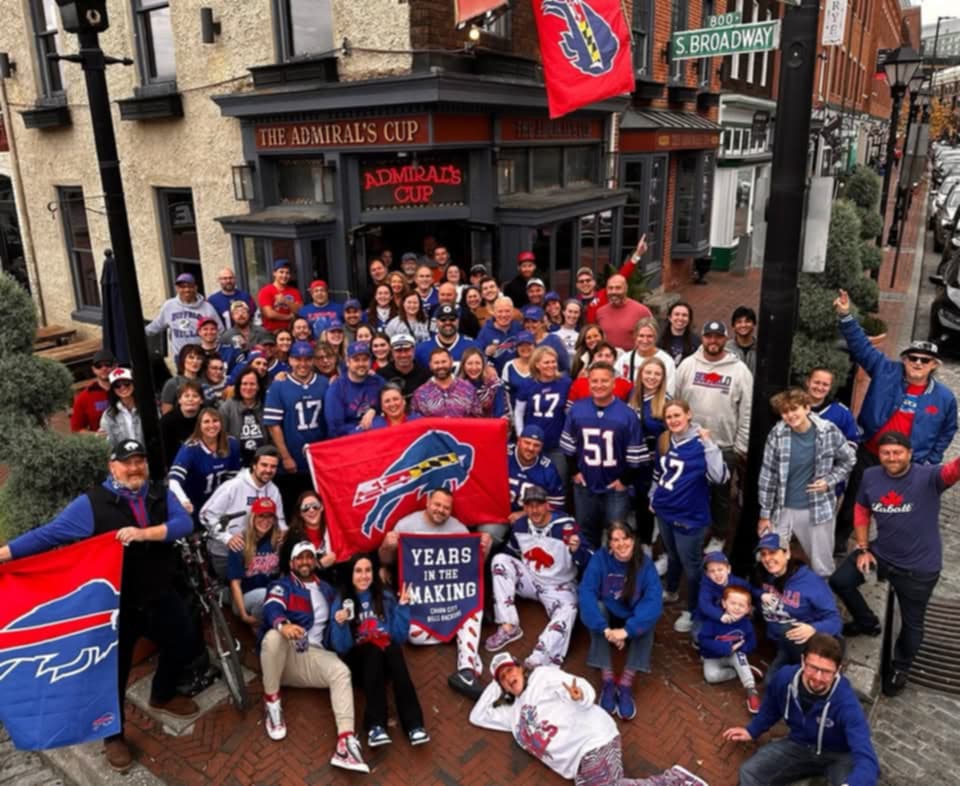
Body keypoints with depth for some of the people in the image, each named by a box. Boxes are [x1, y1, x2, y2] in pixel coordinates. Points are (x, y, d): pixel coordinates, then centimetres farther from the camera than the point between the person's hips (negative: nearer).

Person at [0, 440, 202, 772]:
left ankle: (162, 695, 48)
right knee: (114, 670, 10)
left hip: (161, 596, 4)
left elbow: (184, 523, -17)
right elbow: (49, 534, -15)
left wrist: (144, 533, -30)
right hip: (118, 604, -4)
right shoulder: (92, 503, -13)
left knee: (186, 646, 18)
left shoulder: (161, 494, -3)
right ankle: (113, 736, 33)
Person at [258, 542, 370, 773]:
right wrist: (283, 625, -41)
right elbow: (272, 608, -17)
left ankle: (345, 741, -40)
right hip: (283, 655, -3)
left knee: (341, 671, -27)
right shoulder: (282, 585, 5)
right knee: (274, 636, -36)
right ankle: (272, 704, -16)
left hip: (314, 654, 3)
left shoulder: (326, 589, 22)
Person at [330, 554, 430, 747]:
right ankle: (376, 726, -46)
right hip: (359, 659, -1)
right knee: (373, 650, -34)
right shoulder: (341, 602, 3)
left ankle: (414, 724, -42)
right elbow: (342, 647, -4)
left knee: (393, 649, -33)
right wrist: (340, 625, -21)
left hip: (388, 655, 1)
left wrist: (403, 606, -5)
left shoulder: (386, 598, 9)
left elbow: (399, 637, 4)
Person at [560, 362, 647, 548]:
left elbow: (635, 454, -8)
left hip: (616, 488, -3)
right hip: (584, 486, 3)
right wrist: (574, 471, 4)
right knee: (586, 534, 19)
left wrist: (625, 480, -7)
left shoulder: (627, 414, -13)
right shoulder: (577, 409, -3)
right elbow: (568, 445, 8)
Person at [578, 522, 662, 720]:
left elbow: (654, 601, -31)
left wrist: (627, 630, -44)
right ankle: (607, 680, -31)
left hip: (633, 620, 0)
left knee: (649, 615, -31)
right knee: (597, 607, -32)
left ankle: (626, 684, -32)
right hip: (607, 616, 0)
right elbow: (586, 592, -30)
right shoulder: (599, 558, -19)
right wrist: (605, 629, -43)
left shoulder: (645, 564, -18)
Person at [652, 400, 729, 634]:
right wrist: (653, 497, 19)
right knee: (672, 556, 27)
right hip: (664, 511, 6)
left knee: (691, 565, 9)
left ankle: (691, 611, 27)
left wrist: (709, 443, -35)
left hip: (690, 516, -6)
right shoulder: (663, 441, -1)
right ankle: (669, 592, 50)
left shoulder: (700, 444, -19)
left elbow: (719, 477, -31)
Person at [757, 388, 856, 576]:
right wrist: (765, 513, -3)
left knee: (822, 567, 13)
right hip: (783, 509, 0)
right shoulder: (777, 434, -12)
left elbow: (849, 460, 7)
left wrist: (830, 481, -9)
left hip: (818, 508, 0)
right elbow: (768, 475, -6)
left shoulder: (829, 431, -11)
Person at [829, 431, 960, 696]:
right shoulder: (870, 476, -8)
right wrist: (863, 548, 1)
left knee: (912, 622, 14)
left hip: (919, 567, -4)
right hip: (881, 553, 4)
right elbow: (861, 511, 6)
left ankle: (900, 667, 42)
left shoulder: (927, 477, -22)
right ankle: (867, 622, 37)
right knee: (839, 581, 10)